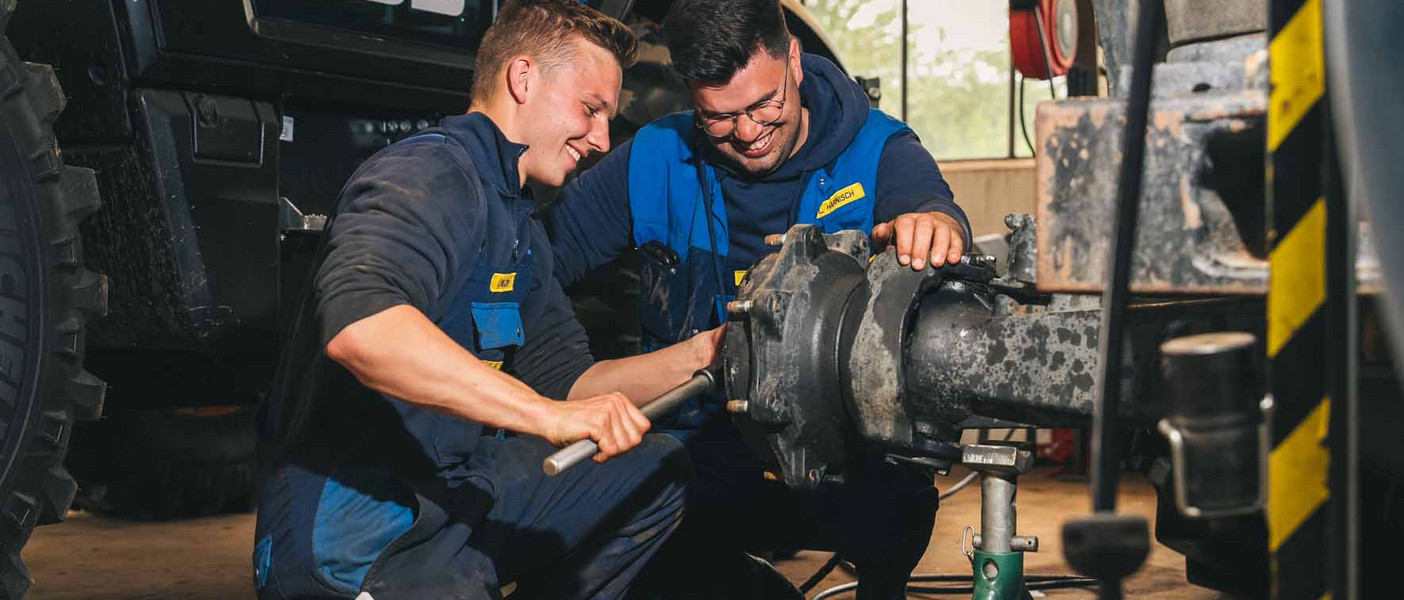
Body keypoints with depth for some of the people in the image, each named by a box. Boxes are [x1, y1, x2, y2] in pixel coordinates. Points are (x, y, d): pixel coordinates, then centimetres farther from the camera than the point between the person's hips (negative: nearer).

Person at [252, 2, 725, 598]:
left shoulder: (520, 227, 17)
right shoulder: (431, 174, -16)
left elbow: (567, 382, 17)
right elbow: (356, 324, -35)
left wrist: (702, 354, 4)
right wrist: (545, 413, -36)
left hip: (452, 492, 10)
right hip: (350, 535, -10)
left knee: (656, 469, 13)